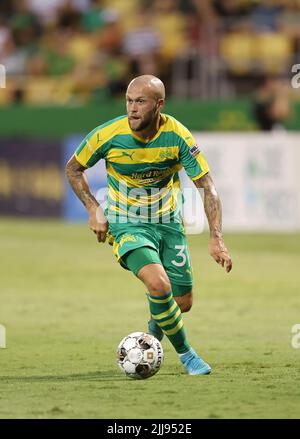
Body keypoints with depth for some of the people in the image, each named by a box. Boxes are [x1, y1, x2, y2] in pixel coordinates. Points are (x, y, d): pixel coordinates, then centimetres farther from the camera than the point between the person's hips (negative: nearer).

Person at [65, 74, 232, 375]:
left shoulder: (178, 136, -17)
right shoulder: (108, 135, -19)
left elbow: (207, 186, -13)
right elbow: (73, 169, -1)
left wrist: (216, 237, -23)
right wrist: (94, 210, -13)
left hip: (169, 223, 3)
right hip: (127, 225, -3)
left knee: (182, 303, 8)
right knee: (159, 285, -28)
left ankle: (155, 325, 46)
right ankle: (185, 353, -5)